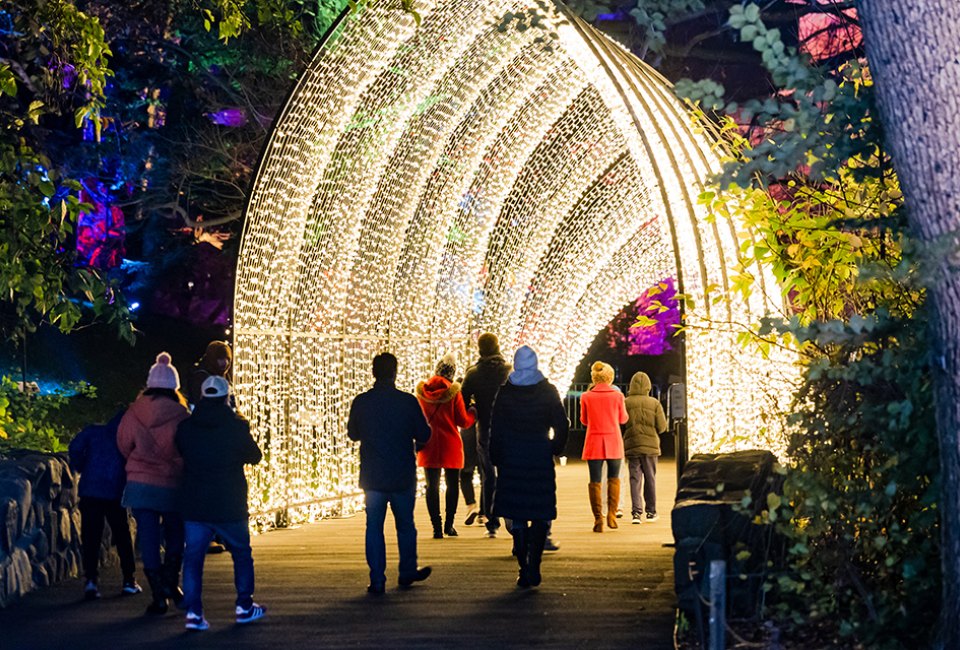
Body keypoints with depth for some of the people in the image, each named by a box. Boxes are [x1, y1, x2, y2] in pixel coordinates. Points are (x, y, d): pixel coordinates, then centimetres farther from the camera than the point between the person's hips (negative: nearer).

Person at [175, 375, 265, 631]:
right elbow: (254, 456, 4)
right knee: (241, 554, 16)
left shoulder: (185, 427, -1)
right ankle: (244, 607, 21)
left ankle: (193, 612, -4)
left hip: (194, 506, 2)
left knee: (193, 557, 5)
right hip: (230, 506, -2)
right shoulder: (237, 427, -9)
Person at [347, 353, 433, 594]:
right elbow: (424, 435, -3)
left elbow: (352, 434, 9)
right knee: (405, 525, 16)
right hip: (403, 475, 0)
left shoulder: (361, 402, -5)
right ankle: (407, 573, 26)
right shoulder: (408, 401, -10)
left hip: (372, 476, 1)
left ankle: (377, 581, 1)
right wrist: (415, 443, 19)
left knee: (374, 527, 5)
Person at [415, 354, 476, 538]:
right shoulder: (453, 391, -11)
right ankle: (449, 524, 8)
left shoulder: (422, 391, 0)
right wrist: (474, 413, 13)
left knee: (432, 485, 6)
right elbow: (463, 421, -6)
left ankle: (437, 527, 1)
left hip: (428, 445, 2)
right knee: (452, 484, 11)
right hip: (450, 445, -2)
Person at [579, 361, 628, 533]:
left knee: (595, 481, 4)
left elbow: (584, 421, 7)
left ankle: (598, 520, 0)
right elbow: (623, 419, 6)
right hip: (614, 442, 0)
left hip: (593, 443, 0)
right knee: (614, 478, 16)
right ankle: (612, 514, 4)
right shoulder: (617, 395, -6)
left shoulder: (586, 397, -5)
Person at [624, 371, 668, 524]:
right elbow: (662, 427, -4)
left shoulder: (625, 403, -3)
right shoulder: (654, 403, -3)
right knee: (650, 478, 10)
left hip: (631, 445, 0)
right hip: (650, 445, 0)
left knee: (635, 479, 3)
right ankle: (651, 512, 16)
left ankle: (636, 512, -5)